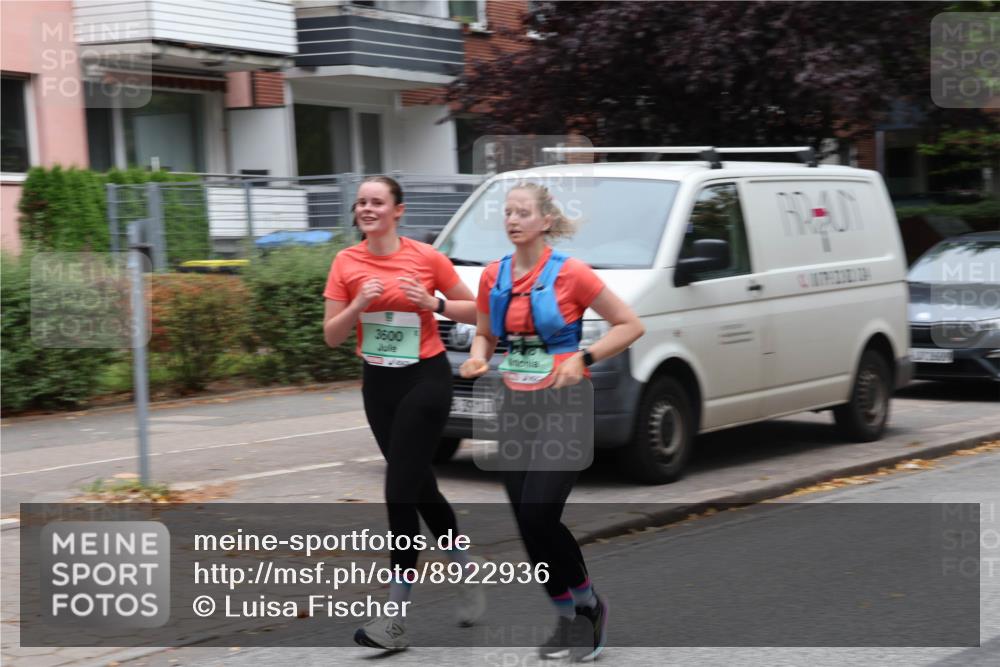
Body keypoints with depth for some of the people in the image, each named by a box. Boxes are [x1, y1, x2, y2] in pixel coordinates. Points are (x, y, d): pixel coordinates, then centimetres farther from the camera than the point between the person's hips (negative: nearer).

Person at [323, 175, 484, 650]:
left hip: (425, 379, -5)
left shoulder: (425, 257, -8)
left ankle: (396, 617, -6)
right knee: (420, 488, 14)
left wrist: (434, 303, -15)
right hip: (378, 383, 5)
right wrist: (359, 305, -16)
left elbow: (475, 311, 2)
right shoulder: (346, 263, 1)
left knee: (400, 491, -10)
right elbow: (331, 336, 1)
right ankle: (467, 571, 37)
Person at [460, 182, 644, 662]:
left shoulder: (570, 274, -9)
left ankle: (588, 603, 10)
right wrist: (478, 357, -2)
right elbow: (484, 334, 20)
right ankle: (568, 618, 20)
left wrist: (583, 358, -15)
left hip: (562, 405, -5)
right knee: (527, 522, 4)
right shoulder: (493, 277, 5)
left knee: (538, 517, -14)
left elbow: (630, 325, -3)